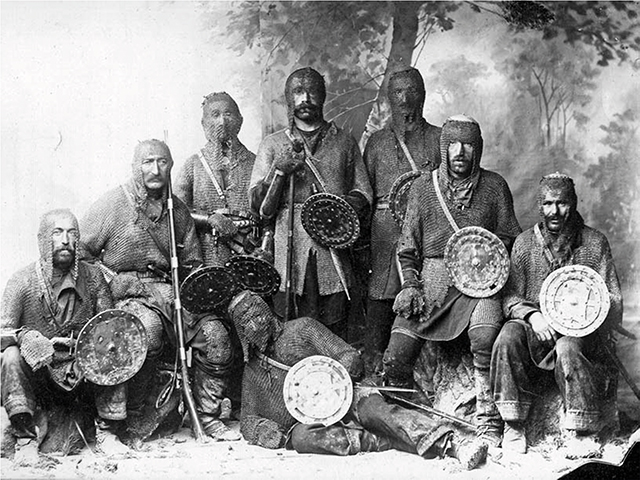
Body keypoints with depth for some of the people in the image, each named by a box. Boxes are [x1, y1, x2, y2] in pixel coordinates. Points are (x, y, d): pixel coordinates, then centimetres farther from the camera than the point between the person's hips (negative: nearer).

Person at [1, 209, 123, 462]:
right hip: (37, 375, -2)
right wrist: (25, 338, -34)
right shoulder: (22, 281, -7)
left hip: (83, 374, 2)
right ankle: (25, 438, -19)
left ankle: (105, 432, -9)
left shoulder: (92, 277, 0)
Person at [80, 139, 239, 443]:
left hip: (170, 290, 5)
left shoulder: (178, 211, 14)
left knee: (215, 335, -16)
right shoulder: (111, 205, -1)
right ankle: (135, 417, -18)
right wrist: (113, 281, -9)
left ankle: (207, 417, 0)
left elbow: (192, 264, 21)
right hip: (126, 292, -5)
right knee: (148, 329, -36)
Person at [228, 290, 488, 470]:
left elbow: (351, 357, 4)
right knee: (301, 438, -35)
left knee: (373, 409, -34)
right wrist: (276, 435, -7)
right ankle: (385, 442, -39)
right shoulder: (252, 372, 19)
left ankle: (452, 445, -50)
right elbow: (248, 421, 17)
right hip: (308, 420, 2)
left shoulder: (301, 328, 11)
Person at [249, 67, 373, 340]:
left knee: (335, 332, -1)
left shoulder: (344, 143, 15)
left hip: (334, 251, 1)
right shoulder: (273, 145, 12)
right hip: (289, 253, -1)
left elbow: (363, 195, 14)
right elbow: (260, 208, 5)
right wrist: (279, 171, -11)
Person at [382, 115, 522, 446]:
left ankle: (488, 425, -18)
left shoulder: (494, 187, 9)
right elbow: (408, 247, 13)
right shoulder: (423, 187, 12)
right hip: (429, 282, 2)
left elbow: (510, 238, 13)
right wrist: (410, 285, 0)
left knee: (485, 339, -32)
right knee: (395, 361, -12)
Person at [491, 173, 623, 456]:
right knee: (509, 335, -30)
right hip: (536, 327, 2)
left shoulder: (595, 243, 6)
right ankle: (513, 426, -21)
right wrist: (532, 316, -16)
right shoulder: (524, 243, 9)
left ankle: (580, 432, -20)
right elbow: (511, 297, 4)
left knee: (568, 347, -35)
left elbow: (614, 302, 5)